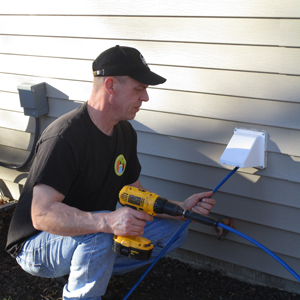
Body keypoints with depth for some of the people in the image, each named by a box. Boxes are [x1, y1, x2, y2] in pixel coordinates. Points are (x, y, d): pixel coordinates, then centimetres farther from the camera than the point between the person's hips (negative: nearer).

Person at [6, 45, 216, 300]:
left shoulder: (125, 132, 0)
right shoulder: (63, 137, -27)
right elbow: (43, 214, -34)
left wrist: (181, 207, -12)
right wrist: (107, 221, -47)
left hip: (91, 236, 8)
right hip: (37, 245, -8)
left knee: (174, 231, 0)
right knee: (98, 234, -39)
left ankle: (90, 275, 7)